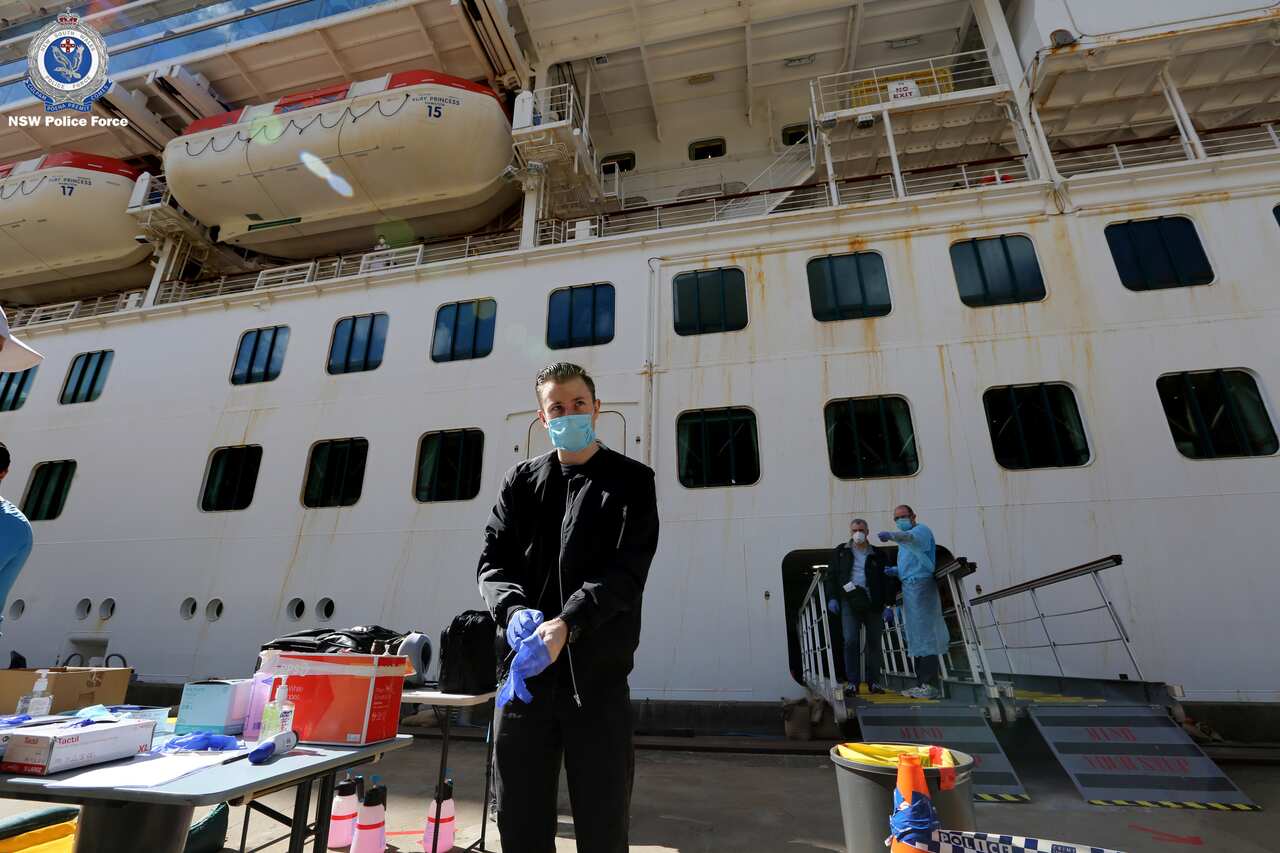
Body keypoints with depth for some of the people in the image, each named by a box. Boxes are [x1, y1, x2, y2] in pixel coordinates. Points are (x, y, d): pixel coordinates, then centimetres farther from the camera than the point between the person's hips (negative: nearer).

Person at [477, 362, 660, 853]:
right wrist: (513, 611, -16)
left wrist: (567, 623, -23)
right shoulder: (520, 481, 10)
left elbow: (626, 571, -11)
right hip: (525, 669, 3)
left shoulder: (631, 480, -1)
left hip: (598, 671, -3)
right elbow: (493, 559, 4)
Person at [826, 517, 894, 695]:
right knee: (850, 641, -8)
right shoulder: (841, 551, 10)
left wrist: (888, 604, -1)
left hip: (872, 603, 1)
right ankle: (852, 682, -2)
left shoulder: (877, 555, 9)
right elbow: (832, 575, 8)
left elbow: (886, 580, 8)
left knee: (874, 642, 6)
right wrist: (832, 597, -2)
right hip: (849, 602, -1)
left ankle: (874, 682, 17)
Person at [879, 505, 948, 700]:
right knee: (916, 636, 8)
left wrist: (891, 535, -49)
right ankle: (922, 683, 11)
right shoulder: (905, 540, 25)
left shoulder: (921, 530, -4)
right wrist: (896, 571, 7)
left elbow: (910, 537, -30)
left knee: (924, 634, -11)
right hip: (909, 588, 9)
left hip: (921, 585, -9)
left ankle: (931, 685, -10)